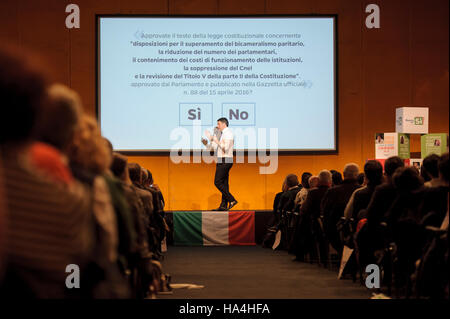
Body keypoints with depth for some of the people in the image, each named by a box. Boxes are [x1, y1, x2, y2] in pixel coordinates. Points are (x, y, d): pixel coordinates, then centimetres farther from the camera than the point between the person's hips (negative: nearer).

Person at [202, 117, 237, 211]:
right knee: (224, 183, 7)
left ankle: (232, 200, -13)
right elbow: (214, 147, 19)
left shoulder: (228, 133, -11)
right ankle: (223, 205, 7)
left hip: (225, 160, -10)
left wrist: (215, 140, -22)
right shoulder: (223, 134, 18)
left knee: (217, 182, -13)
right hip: (222, 161, 10)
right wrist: (206, 143, 2)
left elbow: (225, 148, -22)